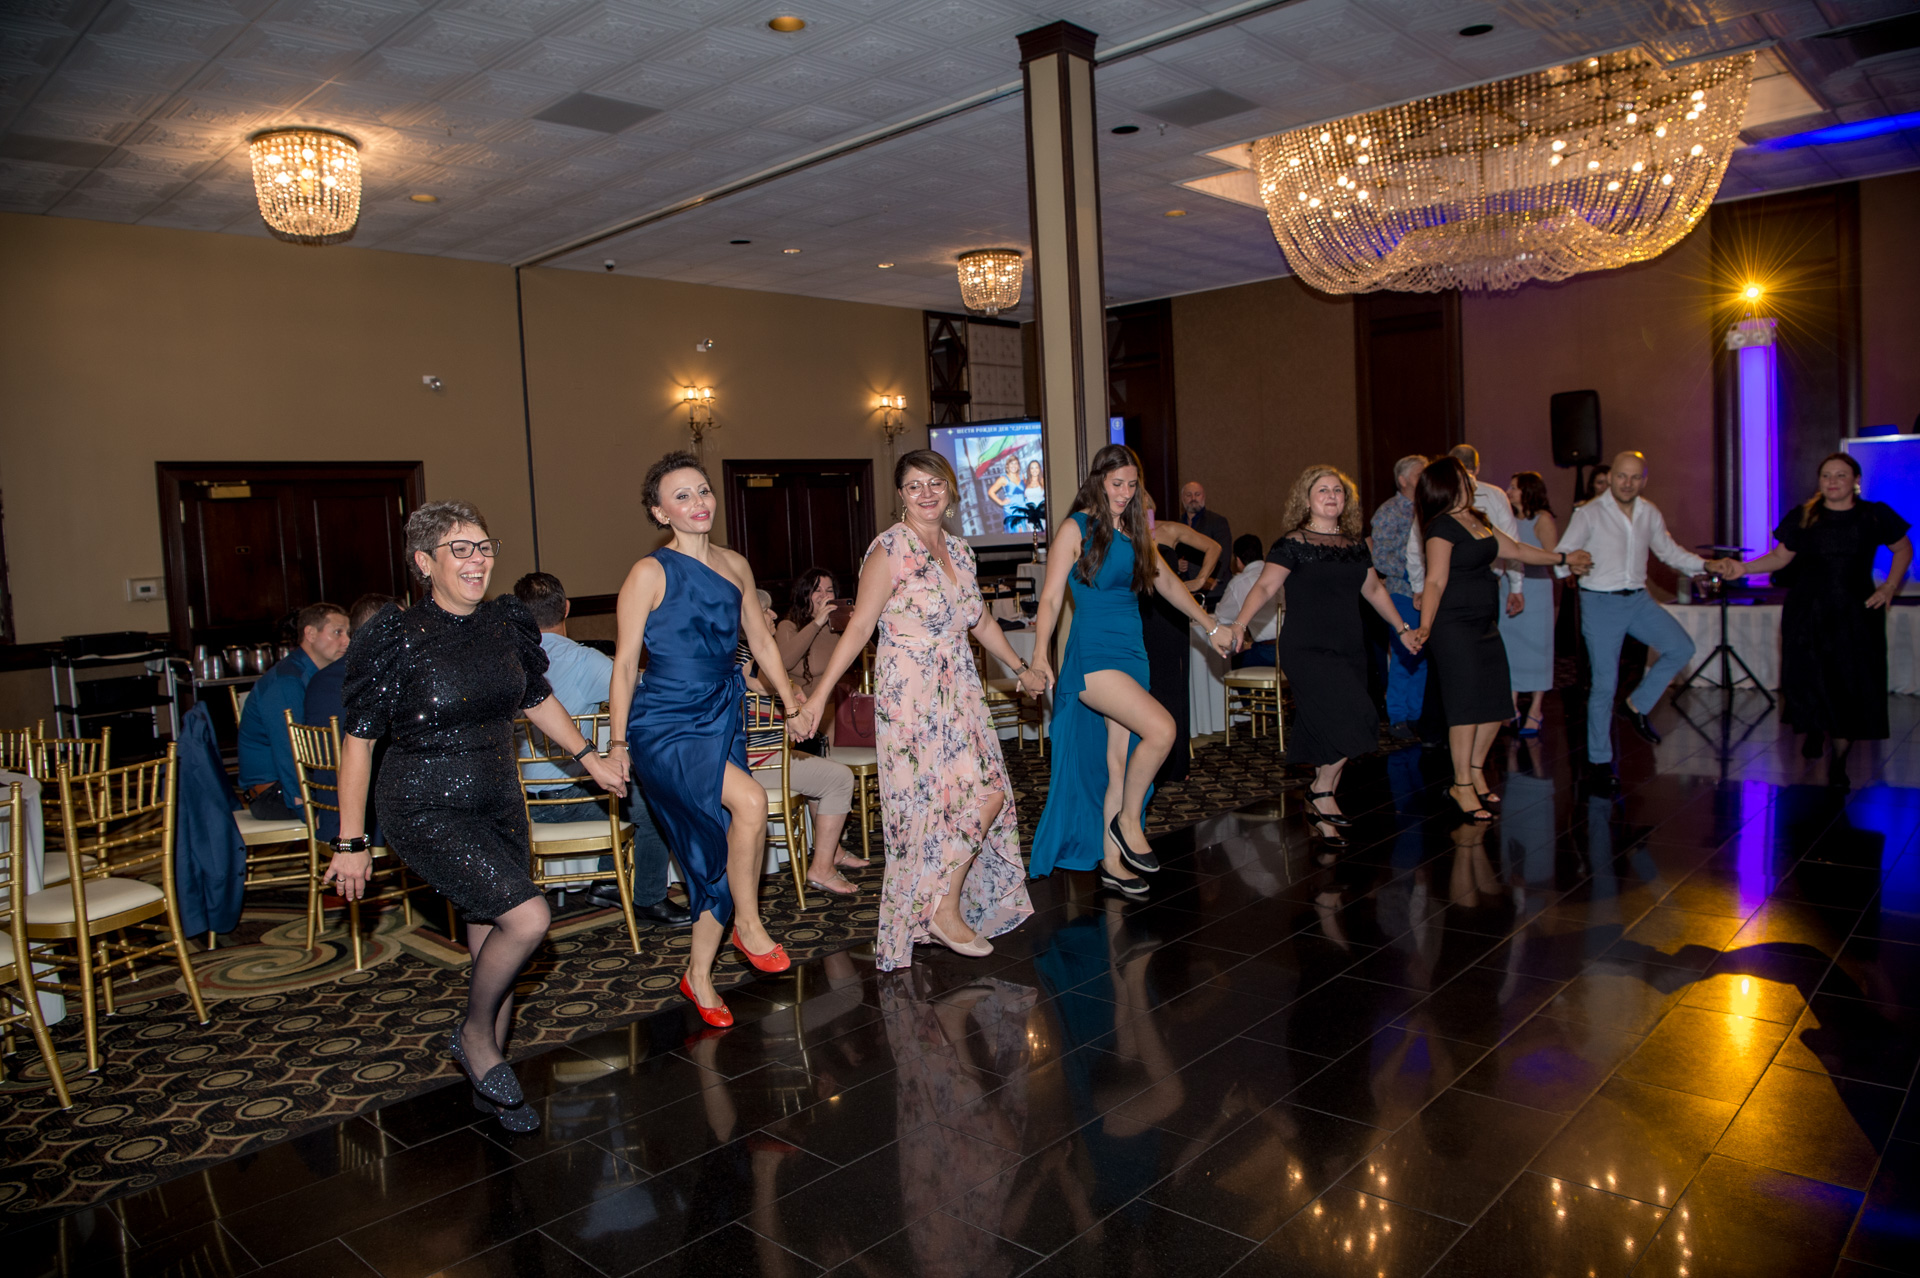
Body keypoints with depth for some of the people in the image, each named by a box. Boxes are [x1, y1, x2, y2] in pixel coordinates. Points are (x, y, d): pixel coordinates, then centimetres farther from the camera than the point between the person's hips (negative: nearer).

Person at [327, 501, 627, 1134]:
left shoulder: (507, 620, 0)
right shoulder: (395, 637, -15)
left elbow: (538, 697, 17)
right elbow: (358, 738, -10)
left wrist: (590, 758, 15)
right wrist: (351, 842, -10)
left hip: (499, 804, 6)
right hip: (426, 812, -5)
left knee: (493, 944, 11)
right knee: (528, 916, -19)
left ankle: (488, 1082, 31)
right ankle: (474, 1037, 8)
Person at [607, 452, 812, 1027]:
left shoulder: (735, 566, 8)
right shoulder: (649, 574, -9)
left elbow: (761, 640, 18)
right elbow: (625, 664, -7)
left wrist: (793, 706, 18)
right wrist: (618, 744, -8)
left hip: (722, 719, 6)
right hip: (664, 726, -6)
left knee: (721, 846, 6)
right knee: (749, 799, -28)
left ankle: (698, 974, 22)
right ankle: (748, 923, -6)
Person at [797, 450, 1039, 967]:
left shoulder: (960, 550, 12)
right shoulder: (889, 551, -9)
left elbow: (981, 621, 24)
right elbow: (859, 627, -12)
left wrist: (1021, 667, 29)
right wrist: (819, 694, -19)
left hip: (959, 694, 7)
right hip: (910, 697, -7)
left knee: (988, 792, 4)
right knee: (956, 798, -10)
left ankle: (954, 904, 19)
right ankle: (943, 909, 7)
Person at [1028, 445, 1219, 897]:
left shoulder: (1132, 532, 15)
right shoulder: (1075, 529, -4)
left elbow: (1167, 582, 26)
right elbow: (1051, 597, -9)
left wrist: (1209, 624, 28)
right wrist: (1039, 655, -20)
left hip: (1131, 653, 7)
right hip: (1092, 654, -7)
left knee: (1120, 762, 7)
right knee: (1161, 728, -22)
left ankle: (1111, 862, 17)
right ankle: (1129, 820, -2)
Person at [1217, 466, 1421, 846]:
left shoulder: (1355, 545, 13)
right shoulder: (1293, 545, -5)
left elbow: (1374, 590, 26)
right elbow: (1264, 586, -15)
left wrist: (1402, 629, 29)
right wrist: (1238, 625, -30)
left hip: (1349, 648, 6)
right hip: (1307, 649, -6)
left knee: (1334, 735, 7)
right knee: (1355, 722, -18)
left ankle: (1323, 817, 20)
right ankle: (1321, 792, 3)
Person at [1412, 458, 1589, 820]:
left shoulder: (1477, 520, 15)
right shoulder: (1442, 527, -13)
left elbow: (1515, 550, 26)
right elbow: (1435, 581, -20)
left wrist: (1563, 558, 33)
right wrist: (1425, 626, -31)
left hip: (1484, 624, 9)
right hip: (1454, 625, -9)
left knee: (1496, 702, 9)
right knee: (1468, 703, -8)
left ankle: (1476, 772, 25)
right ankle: (1462, 786, 2)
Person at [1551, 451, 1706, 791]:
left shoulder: (1649, 513, 7)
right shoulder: (1589, 514, -9)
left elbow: (1669, 551, 19)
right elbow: (1560, 554, -15)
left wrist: (1704, 565, 6)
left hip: (1638, 599, 5)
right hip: (1601, 602, -5)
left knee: (1681, 648, -11)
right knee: (1604, 683, -3)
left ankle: (1637, 705, 10)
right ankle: (1599, 762, 9)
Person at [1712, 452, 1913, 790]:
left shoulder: (1875, 516, 1)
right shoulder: (1802, 517, 1)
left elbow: (1904, 549, 13)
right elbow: (1780, 556, 3)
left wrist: (1889, 587, 2)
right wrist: (1744, 567, -12)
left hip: (1856, 613, 0)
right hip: (1808, 612, 0)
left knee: (1852, 687, -3)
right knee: (1811, 682, 0)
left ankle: (1838, 761, 9)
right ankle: (1815, 730, 32)